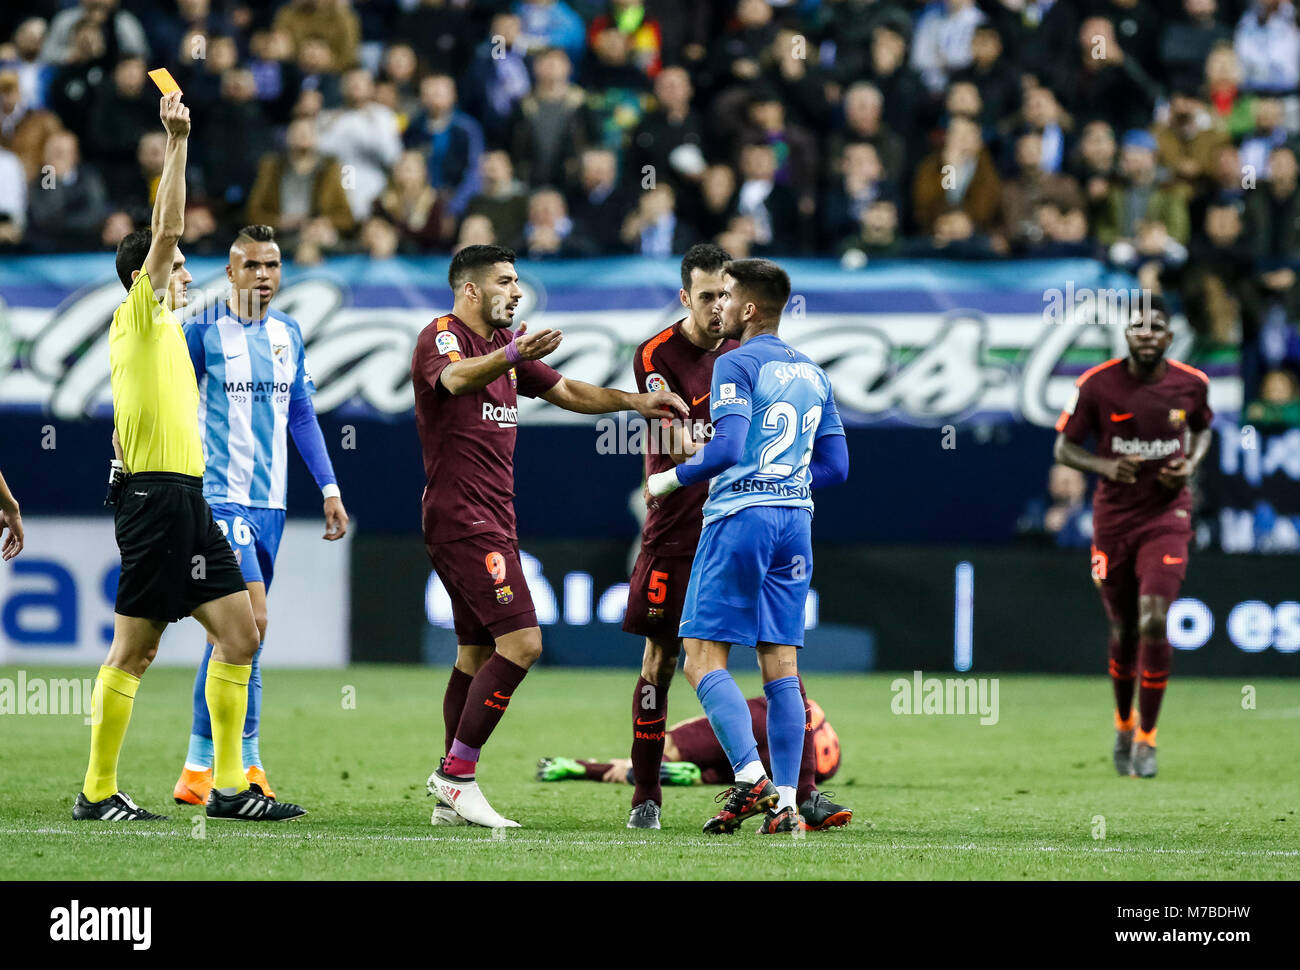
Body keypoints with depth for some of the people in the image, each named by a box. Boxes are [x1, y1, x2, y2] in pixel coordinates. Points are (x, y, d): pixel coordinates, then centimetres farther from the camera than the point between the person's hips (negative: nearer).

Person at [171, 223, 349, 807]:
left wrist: (329, 489, 15)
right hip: (220, 496, -6)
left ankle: (198, 770, 14)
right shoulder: (204, 331, -6)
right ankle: (246, 767, -12)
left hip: (270, 500, 6)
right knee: (251, 622, -17)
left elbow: (301, 415, 19)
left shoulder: (288, 334, 12)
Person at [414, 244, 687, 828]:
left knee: (478, 653, 10)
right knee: (521, 642, -17)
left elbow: (568, 393, 26)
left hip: (492, 521, 10)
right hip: (461, 515, -10)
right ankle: (457, 772, -13)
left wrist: (637, 402, 13)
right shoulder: (441, 337, -12)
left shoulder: (504, 346, 18)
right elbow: (456, 377, -35)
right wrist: (513, 355, -54)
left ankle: (452, 798, 13)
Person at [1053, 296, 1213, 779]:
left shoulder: (1191, 384, -4)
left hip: (1167, 516, 0)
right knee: (1124, 631, 9)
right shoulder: (1097, 385, -9)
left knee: (1154, 623, -16)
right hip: (1114, 517, 0)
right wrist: (1106, 466, -21)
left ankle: (1146, 738, -4)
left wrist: (1190, 465, -3)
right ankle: (1124, 725, 34)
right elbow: (1063, 448, -2)